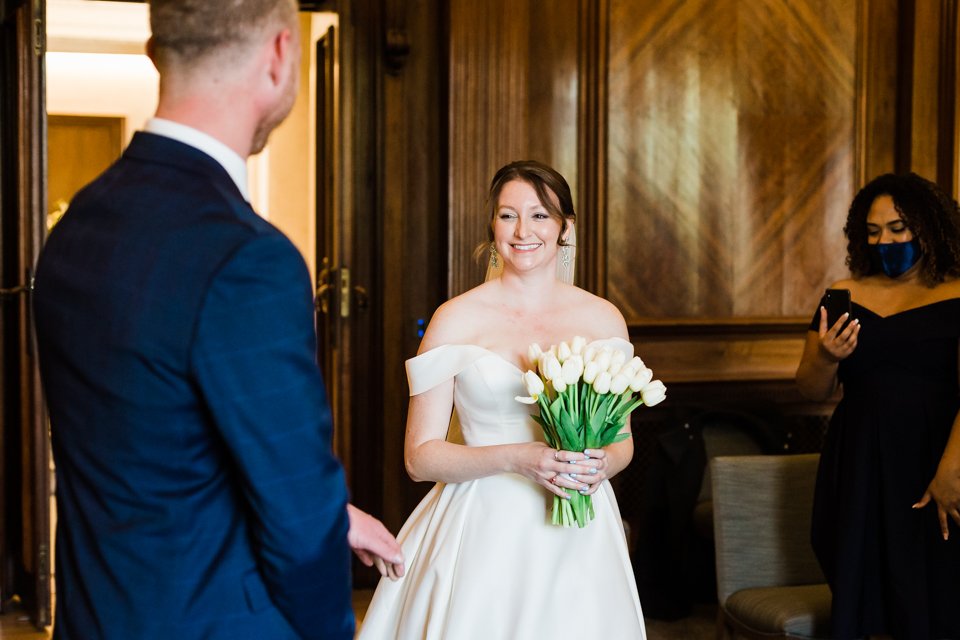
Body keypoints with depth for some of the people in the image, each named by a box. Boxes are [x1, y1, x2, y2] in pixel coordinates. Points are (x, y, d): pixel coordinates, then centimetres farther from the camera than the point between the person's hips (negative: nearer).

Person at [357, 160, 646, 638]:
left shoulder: (603, 318, 5)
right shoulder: (456, 319, -3)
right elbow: (420, 456, -5)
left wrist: (602, 465, -8)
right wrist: (516, 458, -19)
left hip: (576, 537, 2)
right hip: (484, 533, -2)